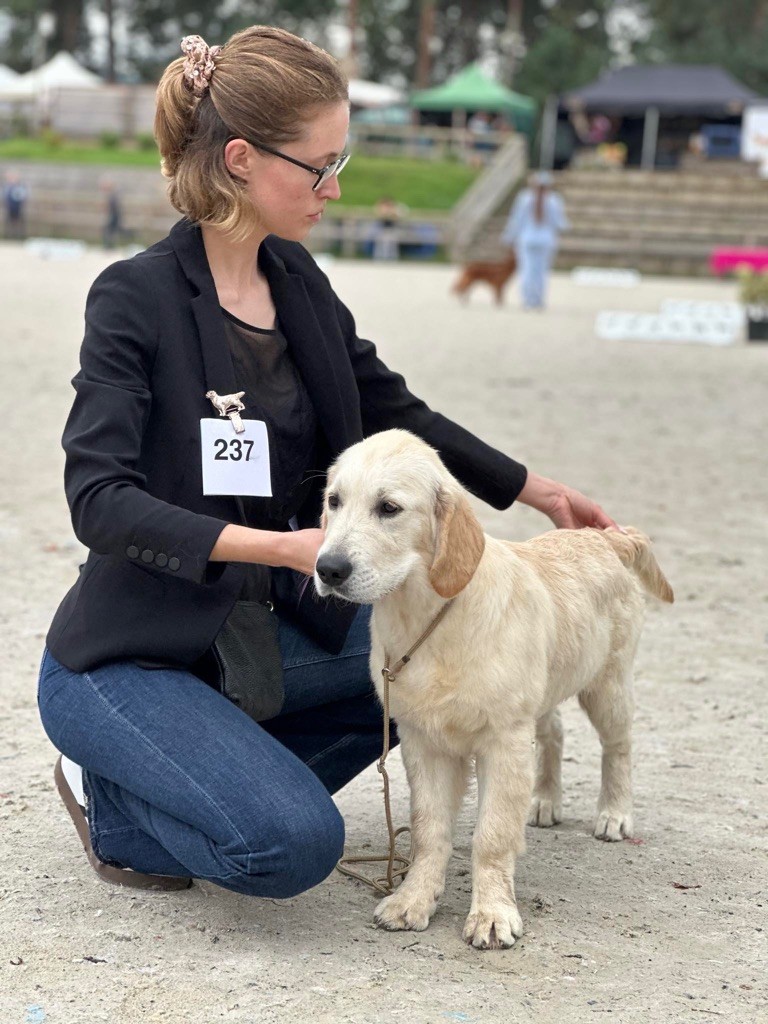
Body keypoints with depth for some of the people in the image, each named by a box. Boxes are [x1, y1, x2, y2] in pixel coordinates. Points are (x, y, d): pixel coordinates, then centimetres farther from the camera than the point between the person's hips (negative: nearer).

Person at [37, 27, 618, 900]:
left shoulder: (297, 280, 2)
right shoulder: (136, 298, -19)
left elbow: (390, 411, 15)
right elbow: (101, 500, -28)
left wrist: (537, 491, 16)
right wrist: (283, 547, -36)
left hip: (260, 629, 8)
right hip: (127, 659, -8)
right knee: (295, 846, -26)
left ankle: (241, 787, 6)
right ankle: (116, 806, 3)